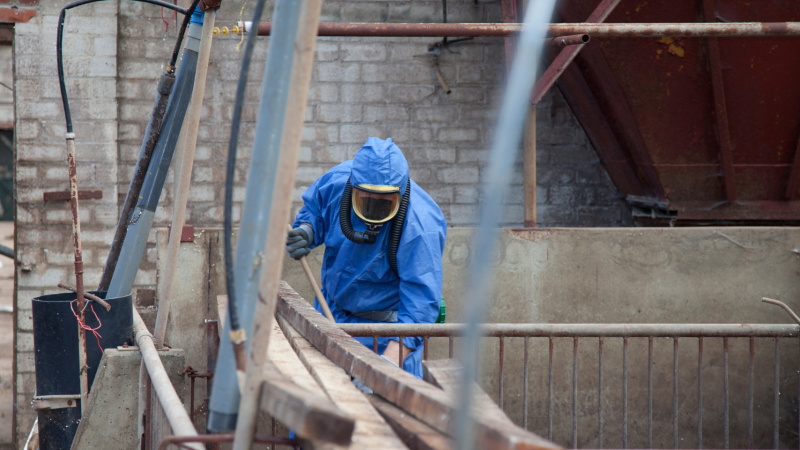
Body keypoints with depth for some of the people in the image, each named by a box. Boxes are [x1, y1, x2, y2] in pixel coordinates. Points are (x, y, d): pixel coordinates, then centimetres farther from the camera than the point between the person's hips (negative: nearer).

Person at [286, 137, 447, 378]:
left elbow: (420, 304, -36)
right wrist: (307, 231, -18)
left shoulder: (421, 227, -34)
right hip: (331, 311, 5)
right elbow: (313, 208, 6)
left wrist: (390, 360, -47)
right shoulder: (337, 179, -18)